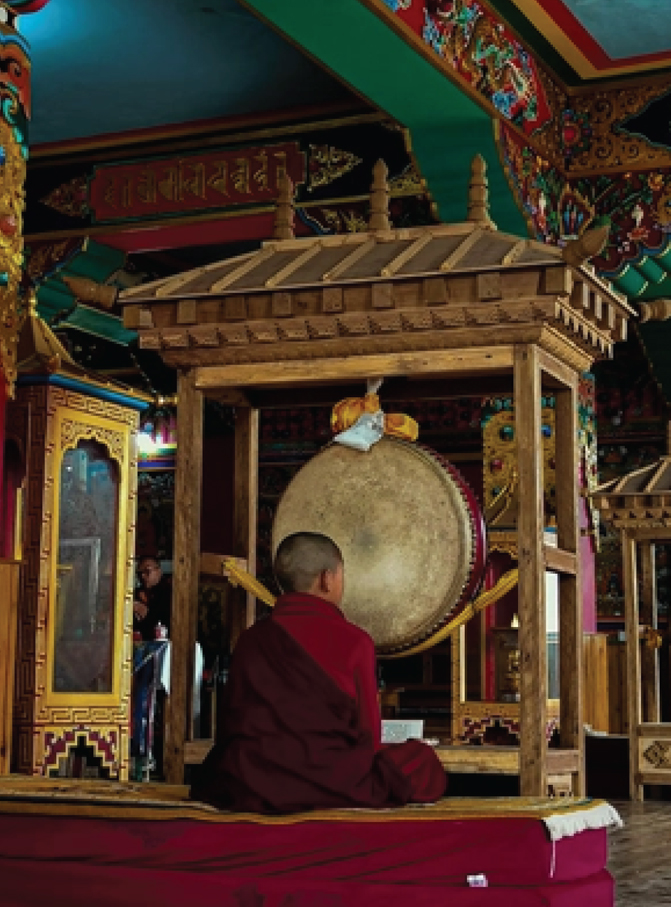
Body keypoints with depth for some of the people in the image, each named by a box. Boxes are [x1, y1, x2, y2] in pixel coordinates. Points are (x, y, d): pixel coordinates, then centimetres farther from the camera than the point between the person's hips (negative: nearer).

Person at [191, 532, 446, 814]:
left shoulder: (251, 639, 5)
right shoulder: (353, 641, -5)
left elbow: (228, 727, 11)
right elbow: (369, 734, 1)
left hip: (244, 789, 3)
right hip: (332, 786, -3)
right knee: (423, 760, 18)